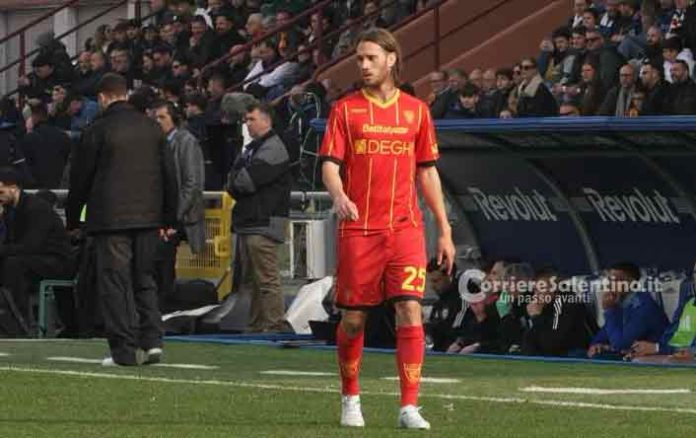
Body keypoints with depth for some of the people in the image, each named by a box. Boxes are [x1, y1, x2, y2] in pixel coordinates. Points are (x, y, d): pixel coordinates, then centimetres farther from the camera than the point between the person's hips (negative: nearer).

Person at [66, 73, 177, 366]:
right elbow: (168, 175, 12)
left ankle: (125, 349, -6)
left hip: (111, 219, -5)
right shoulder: (151, 128, 8)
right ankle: (152, 340, 5)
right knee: (145, 279, 14)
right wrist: (168, 218, 19)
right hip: (148, 217, 5)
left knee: (115, 282, -2)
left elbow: (80, 177, -2)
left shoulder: (98, 130, -7)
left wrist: (73, 219, 9)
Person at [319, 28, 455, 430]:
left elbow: (427, 172, 14)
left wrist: (445, 231, 12)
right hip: (359, 229, -1)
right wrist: (339, 195, -26)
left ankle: (409, 407, -9)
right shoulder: (345, 109, 4)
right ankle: (351, 398, 24)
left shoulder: (416, 110, 10)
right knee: (354, 317, 4)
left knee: (410, 311, -10)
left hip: (405, 228, 1)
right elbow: (330, 163, -3)